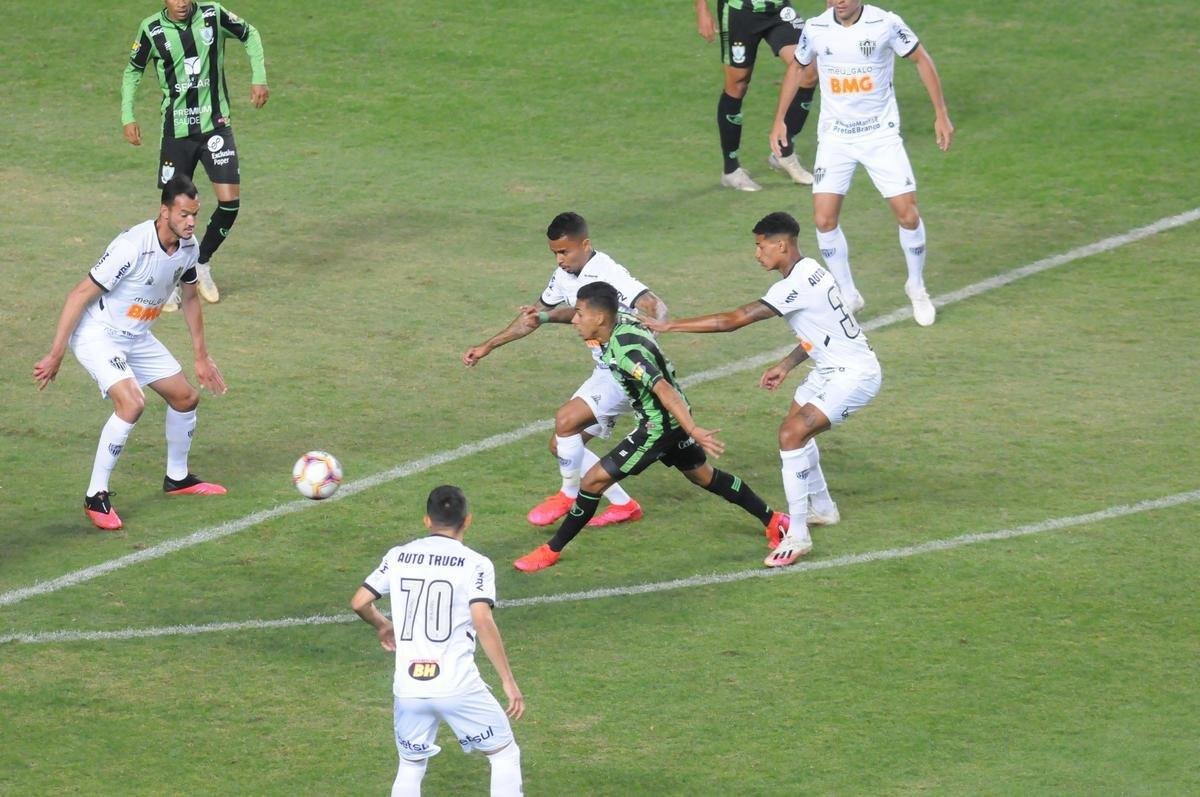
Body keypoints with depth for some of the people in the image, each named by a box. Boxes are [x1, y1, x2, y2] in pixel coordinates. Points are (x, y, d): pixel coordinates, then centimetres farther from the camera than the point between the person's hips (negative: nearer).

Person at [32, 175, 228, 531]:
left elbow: (190, 299, 15)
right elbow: (79, 295, -24)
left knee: (186, 397, 14)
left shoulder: (188, 247, -5)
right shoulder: (132, 246, -29)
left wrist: (201, 357, 19)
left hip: (137, 338, 8)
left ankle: (177, 478, 38)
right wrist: (55, 355, -22)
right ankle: (96, 498, -17)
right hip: (97, 336, -8)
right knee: (132, 402, -28)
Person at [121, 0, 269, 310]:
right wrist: (128, 117, 0)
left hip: (215, 124, 1)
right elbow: (133, 70, 8)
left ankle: (202, 263, 17)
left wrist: (259, 78, 2)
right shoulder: (152, 29, -8)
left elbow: (249, 35, 10)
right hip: (176, 130, -1)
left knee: (230, 200, -7)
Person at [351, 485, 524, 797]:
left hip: (408, 687, 4)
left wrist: (382, 626, 31)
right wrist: (508, 681, -12)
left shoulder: (399, 557, 7)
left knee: (411, 766, 20)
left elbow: (359, 602, 9)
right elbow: (482, 622, -16)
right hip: (459, 686, -4)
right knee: (505, 754, 13)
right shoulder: (475, 564, -5)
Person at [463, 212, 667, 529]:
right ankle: (623, 505, 17)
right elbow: (534, 316, 21)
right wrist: (487, 347, 21)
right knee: (561, 445, 8)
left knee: (566, 419, -23)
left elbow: (655, 307, -33)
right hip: (605, 373, 10)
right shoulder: (565, 276, 6)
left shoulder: (608, 274, -21)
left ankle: (569, 495, 0)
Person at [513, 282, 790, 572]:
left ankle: (551, 551, 4)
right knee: (704, 475, 26)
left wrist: (693, 430, -43)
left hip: (658, 427, -10)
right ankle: (773, 521, 37)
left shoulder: (625, 350, -30)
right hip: (673, 422, 10)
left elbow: (664, 390, -37)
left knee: (594, 480, -5)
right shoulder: (622, 324, -3)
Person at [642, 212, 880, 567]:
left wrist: (668, 325, -24)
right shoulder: (809, 270, 5)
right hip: (832, 367, 11)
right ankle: (822, 508, 44)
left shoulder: (797, 286, -26)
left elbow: (732, 320, -27)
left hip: (854, 374, -11)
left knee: (792, 434, -21)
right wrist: (787, 364, 14)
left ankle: (797, 534, -18)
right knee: (796, 428, 24)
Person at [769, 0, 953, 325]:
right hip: (834, 137, 2)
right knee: (824, 219, -9)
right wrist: (780, 119, 12)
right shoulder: (816, 29, -7)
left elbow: (921, 60, 0)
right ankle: (847, 295, 10)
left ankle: (916, 287, 19)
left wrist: (941, 114, -1)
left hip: (881, 135, -2)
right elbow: (798, 68, 13)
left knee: (907, 213, -7)